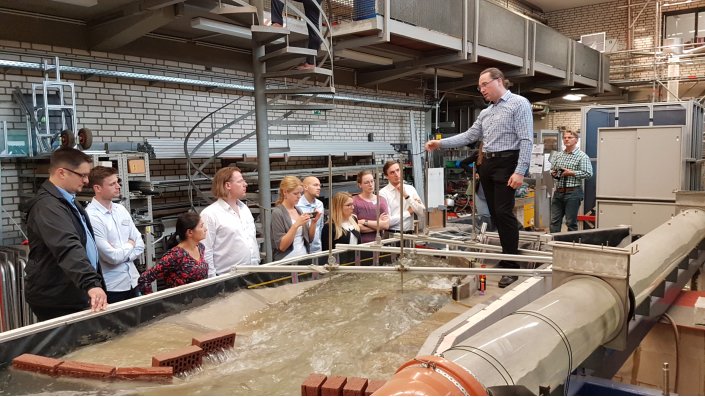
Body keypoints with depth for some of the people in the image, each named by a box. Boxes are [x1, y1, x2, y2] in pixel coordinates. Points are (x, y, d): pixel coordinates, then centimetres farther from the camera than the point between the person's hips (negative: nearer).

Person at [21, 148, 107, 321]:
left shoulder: (67, 201, 12)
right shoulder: (47, 206, -22)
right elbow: (68, 248, -37)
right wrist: (91, 284, -48)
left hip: (73, 295, 10)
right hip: (56, 301, -10)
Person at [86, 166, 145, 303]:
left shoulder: (120, 209, 6)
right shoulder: (91, 216, -17)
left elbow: (140, 244, 6)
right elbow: (112, 256, -18)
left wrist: (123, 256, -10)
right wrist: (129, 246, -1)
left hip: (132, 281, 7)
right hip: (111, 287, -6)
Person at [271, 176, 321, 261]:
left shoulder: (298, 210, 8)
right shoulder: (277, 213, -10)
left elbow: (309, 239, 10)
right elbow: (281, 246, -15)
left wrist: (313, 222, -5)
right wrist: (296, 225, -24)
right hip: (287, 261, -5)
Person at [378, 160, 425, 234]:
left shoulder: (410, 189, 9)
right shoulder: (383, 193, -4)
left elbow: (422, 212, 1)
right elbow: (388, 221, -12)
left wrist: (406, 196, -7)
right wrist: (408, 212, -2)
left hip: (410, 233, 4)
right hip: (392, 235, -3)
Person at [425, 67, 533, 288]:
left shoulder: (519, 104, -4)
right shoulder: (485, 113, 19)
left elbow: (526, 140, -12)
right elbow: (468, 137, 18)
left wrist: (520, 171, -20)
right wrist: (440, 143, 8)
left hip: (507, 163, -8)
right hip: (487, 164, 8)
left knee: (504, 212, -13)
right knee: (495, 214, 7)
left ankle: (512, 266, -7)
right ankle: (507, 258, 17)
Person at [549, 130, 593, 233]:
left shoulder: (582, 156, -3)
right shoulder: (558, 155, 14)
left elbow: (588, 173, -11)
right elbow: (552, 169, 23)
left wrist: (571, 173, -16)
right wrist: (553, 173, 1)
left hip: (573, 193, -5)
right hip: (558, 192, 6)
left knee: (571, 222, 1)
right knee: (554, 221, 6)